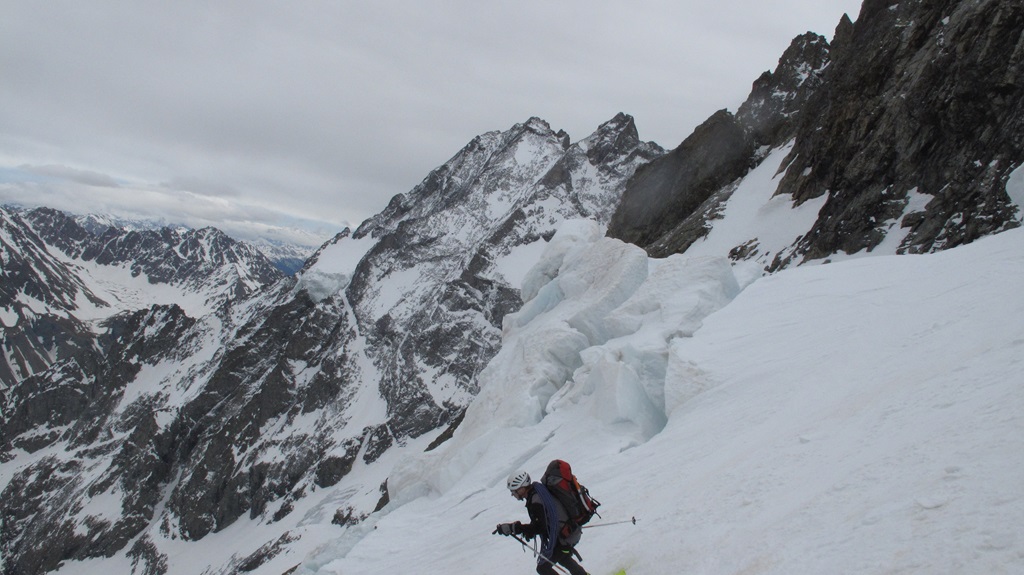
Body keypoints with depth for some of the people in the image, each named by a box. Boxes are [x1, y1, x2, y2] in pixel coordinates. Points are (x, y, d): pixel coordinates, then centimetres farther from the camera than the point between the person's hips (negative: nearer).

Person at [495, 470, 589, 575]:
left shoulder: (535, 501, -27)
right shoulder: (538, 490, 2)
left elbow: (539, 526, -29)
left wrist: (512, 528, -29)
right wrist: (529, 531, 3)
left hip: (565, 538, -10)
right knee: (562, 558, 34)